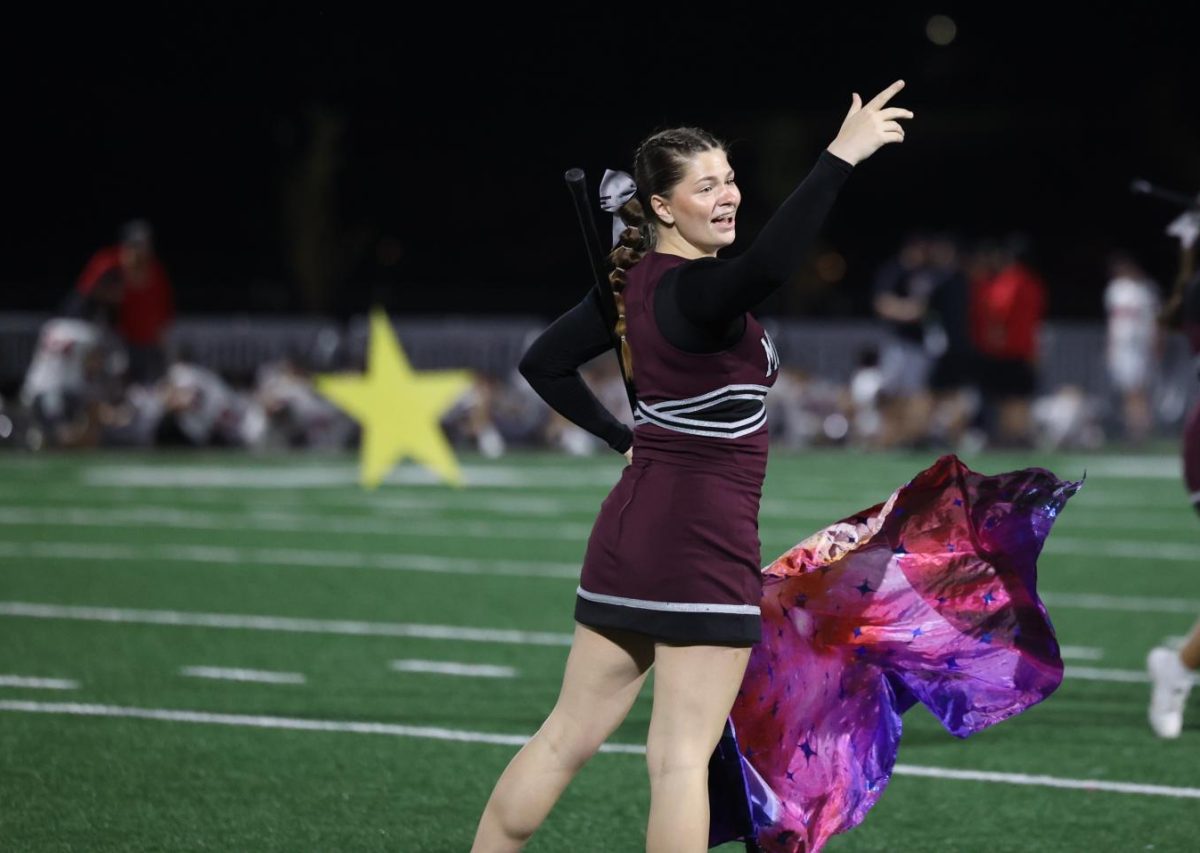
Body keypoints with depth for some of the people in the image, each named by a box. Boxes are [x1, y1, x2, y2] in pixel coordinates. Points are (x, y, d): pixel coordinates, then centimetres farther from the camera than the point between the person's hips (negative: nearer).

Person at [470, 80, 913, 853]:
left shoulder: (632, 282, 8)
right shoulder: (694, 291, -18)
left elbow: (544, 365, 18)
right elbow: (766, 268, -41)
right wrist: (839, 159, -42)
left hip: (630, 526, 8)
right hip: (704, 541, -8)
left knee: (568, 737, 15)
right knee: (682, 757, -4)